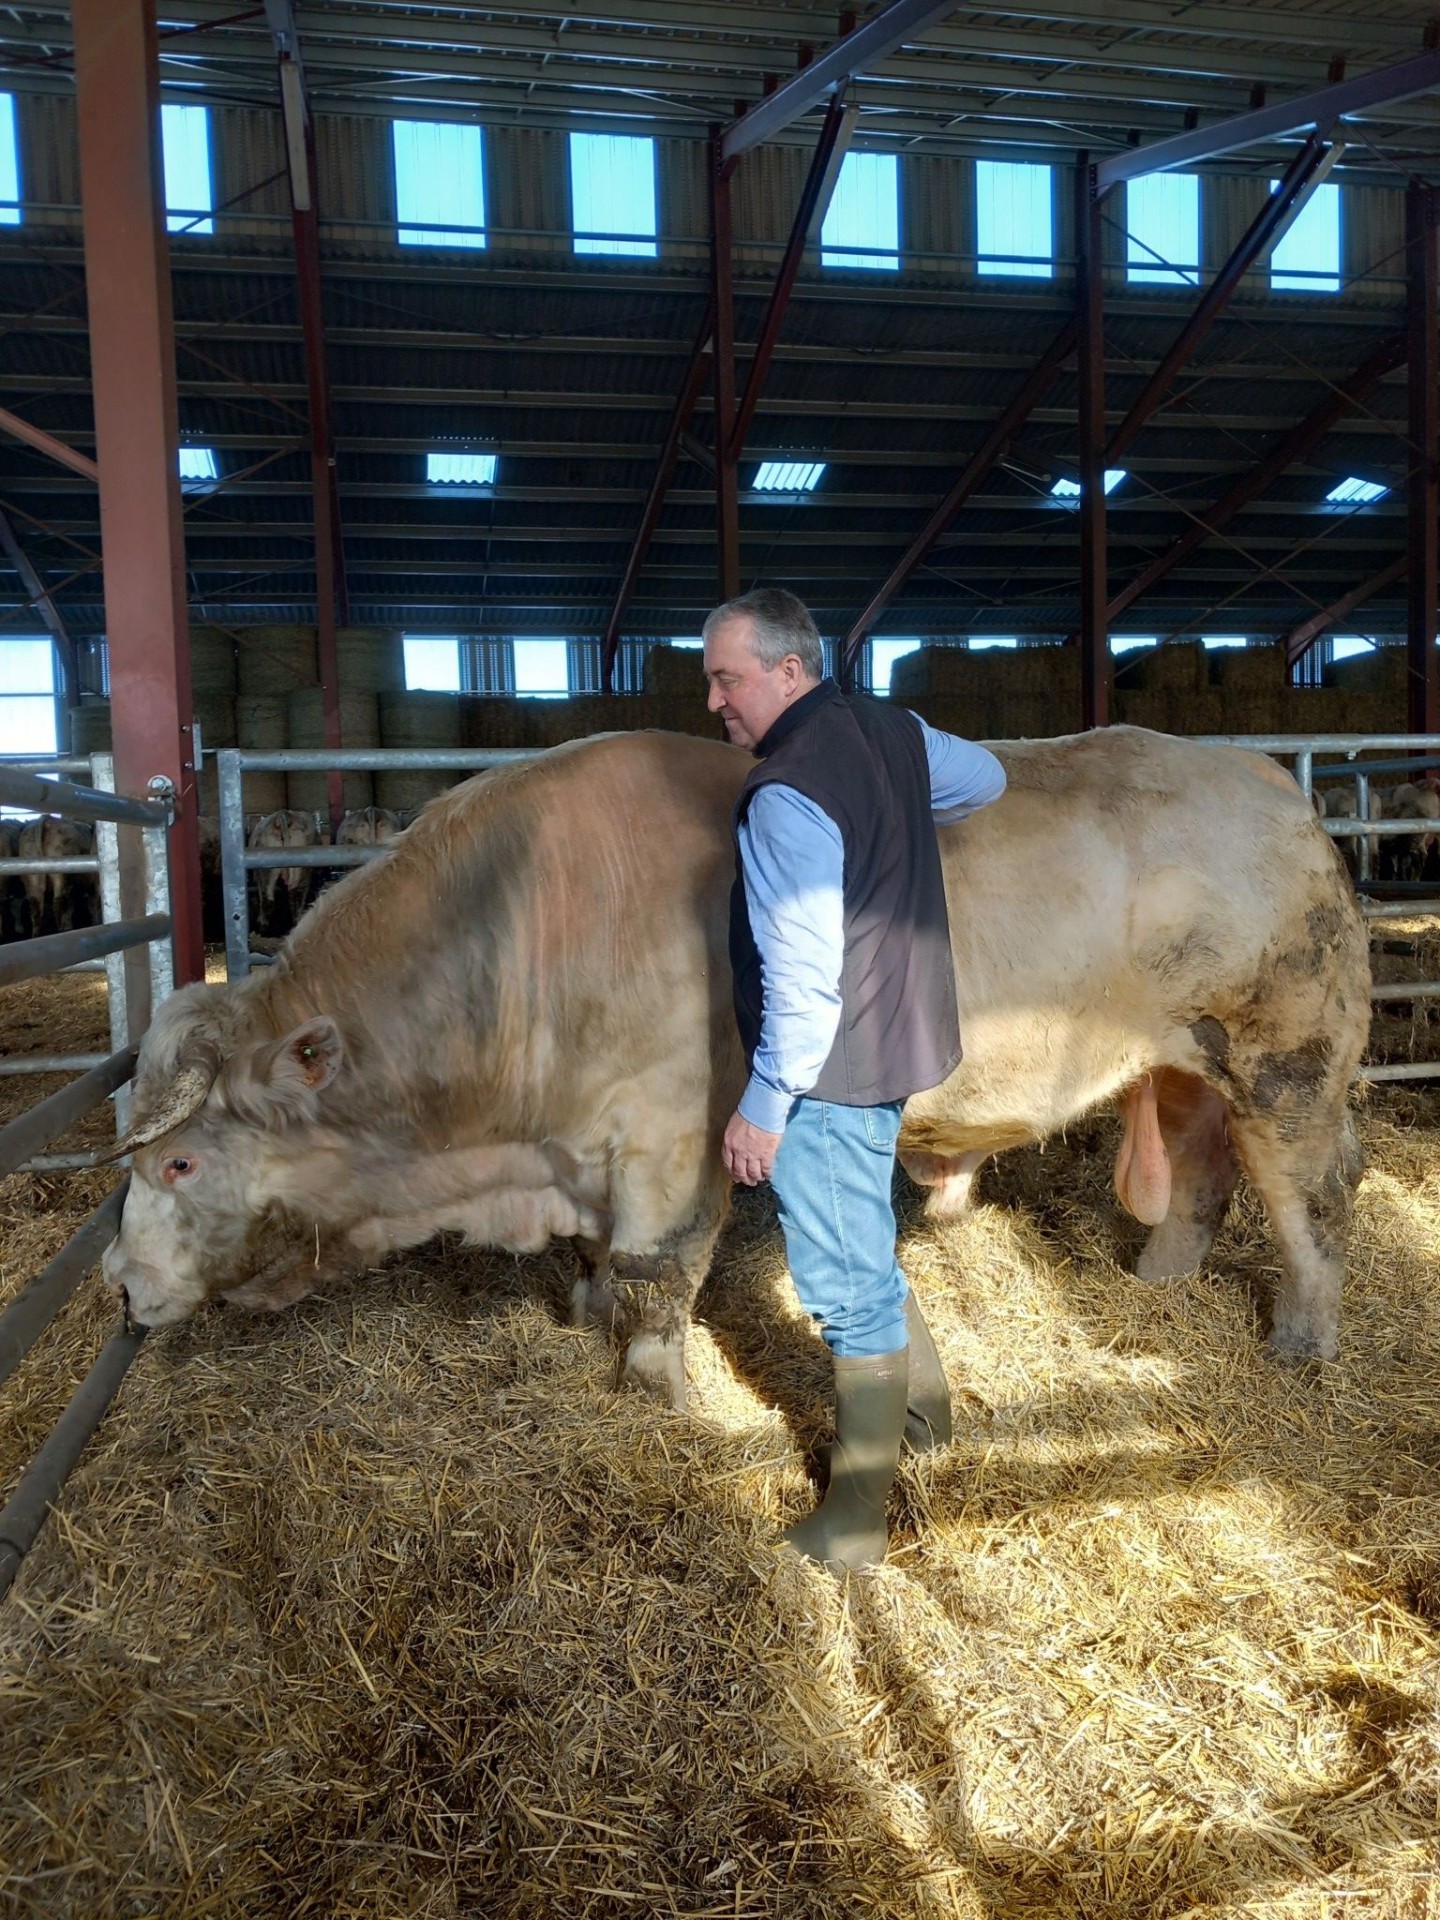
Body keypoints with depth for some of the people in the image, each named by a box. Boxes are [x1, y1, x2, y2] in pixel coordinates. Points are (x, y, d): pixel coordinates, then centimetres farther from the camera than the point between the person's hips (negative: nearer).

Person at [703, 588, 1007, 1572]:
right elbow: (987, 776, 23)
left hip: (830, 1072, -9)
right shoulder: (893, 729, 4)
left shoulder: (784, 795, -22)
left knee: (848, 1286, 4)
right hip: (901, 1043, 10)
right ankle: (922, 1406, 45)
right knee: (864, 1246, 27)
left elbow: (803, 976, -24)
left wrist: (763, 1105, -16)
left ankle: (857, 1521, 20)